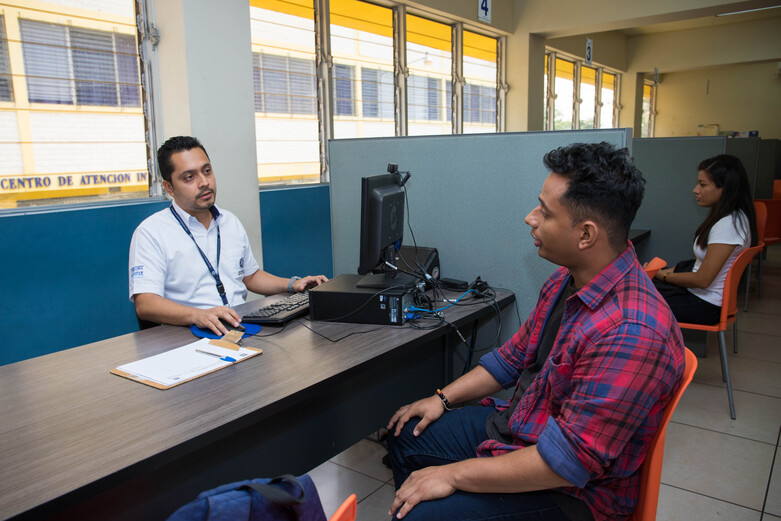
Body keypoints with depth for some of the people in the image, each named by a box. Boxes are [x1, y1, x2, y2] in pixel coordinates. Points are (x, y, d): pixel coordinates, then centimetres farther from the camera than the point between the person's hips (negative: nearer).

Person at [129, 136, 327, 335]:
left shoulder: (230, 222, 17)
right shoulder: (150, 233, -4)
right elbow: (144, 304, -16)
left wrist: (292, 284, 12)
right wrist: (197, 315, -33)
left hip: (243, 326, 5)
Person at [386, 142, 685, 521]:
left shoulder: (631, 333, -33)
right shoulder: (565, 280, -1)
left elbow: (568, 463, -30)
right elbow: (514, 355, 12)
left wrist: (454, 474, -23)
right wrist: (444, 398, 6)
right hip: (513, 429, 9)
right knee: (405, 433, 15)